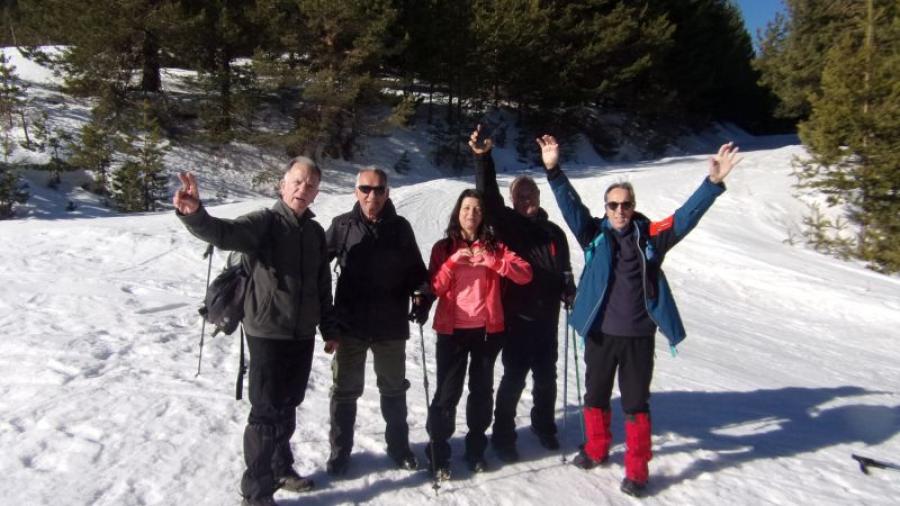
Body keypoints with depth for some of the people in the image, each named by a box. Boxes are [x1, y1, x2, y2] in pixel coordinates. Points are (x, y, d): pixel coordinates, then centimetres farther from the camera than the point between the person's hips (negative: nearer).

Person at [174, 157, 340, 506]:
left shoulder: (315, 231, 8)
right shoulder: (264, 222, -11)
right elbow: (223, 232, -31)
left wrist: (329, 328, 16)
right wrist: (194, 214, -52)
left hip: (303, 335, 6)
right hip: (268, 333, -6)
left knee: (287, 407, 18)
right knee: (266, 412, 0)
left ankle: (280, 468, 36)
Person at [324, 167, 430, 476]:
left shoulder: (400, 227, 1)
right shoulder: (342, 226, -4)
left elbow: (415, 269, 9)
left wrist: (421, 298, -5)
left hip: (391, 325, 2)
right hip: (350, 324, -1)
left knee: (394, 389, 16)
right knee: (345, 390, 10)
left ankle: (398, 445, 34)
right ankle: (340, 450, 27)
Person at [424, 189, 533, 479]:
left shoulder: (494, 246, 3)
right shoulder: (444, 247, 2)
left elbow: (525, 274, -8)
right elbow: (434, 288, -5)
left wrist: (491, 261, -21)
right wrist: (453, 262, -17)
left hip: (487, 329, 2)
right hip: (452, 330, -1)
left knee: (482, 389, 11)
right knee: (447, 392, 0)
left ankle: (476, 449, 26)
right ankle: (438, 454, 12)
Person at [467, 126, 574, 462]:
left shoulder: (554, 232, 11)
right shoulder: (508, 224, -1)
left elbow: (564, 271, 17)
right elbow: (488, 198, -17)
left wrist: (570, 294, -2)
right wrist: (483, 159, -28)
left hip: (547, 317, 4)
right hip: (517, 317, -4)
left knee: (546, 377, 16)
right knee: (514, 378, 2)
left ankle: (544, 426, 36)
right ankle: (503, 436, 17)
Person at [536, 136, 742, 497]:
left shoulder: (650, 237, -2)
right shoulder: (594, 235, -1)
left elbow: (687, 215, -8)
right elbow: (570, 205, -8)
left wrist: (714, 182, -19)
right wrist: (553, 170, -20)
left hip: (638, 337, -1)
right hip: (600, 334, 1)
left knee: (636, 403, 9)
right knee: (595, 397, 18)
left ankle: (637, 470, 22)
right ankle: (596, 449, 40)